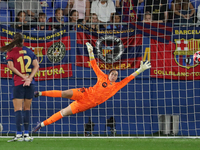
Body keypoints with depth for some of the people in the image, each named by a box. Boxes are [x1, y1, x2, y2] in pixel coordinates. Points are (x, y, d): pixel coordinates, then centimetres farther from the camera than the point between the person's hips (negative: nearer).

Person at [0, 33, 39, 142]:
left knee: (18, 109, -4)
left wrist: (23, 76, -11)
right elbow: (36, 66, 2)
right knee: (27, 108, 10)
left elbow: (11, 66, -11)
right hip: (30, 84, 4)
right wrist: (29, 78, -6)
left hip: (18, 83, -4)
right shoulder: (29, 51, 10)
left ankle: (19, 135, -12)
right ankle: (26, 134, 9)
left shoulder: (11, 52, 0)